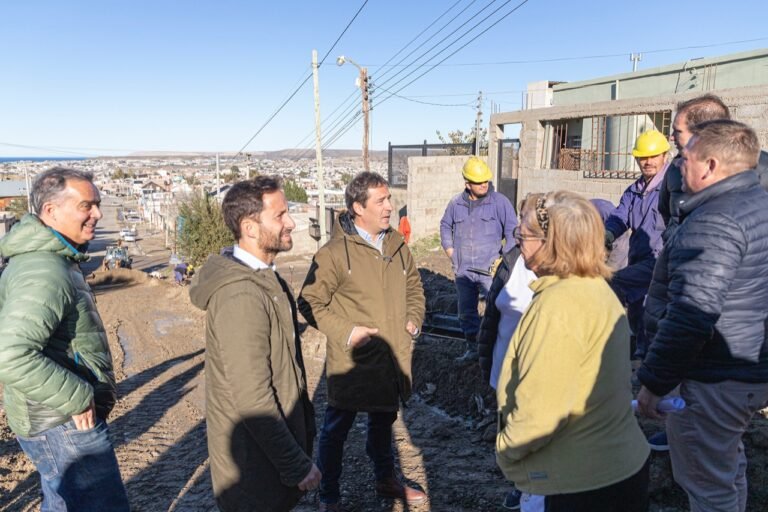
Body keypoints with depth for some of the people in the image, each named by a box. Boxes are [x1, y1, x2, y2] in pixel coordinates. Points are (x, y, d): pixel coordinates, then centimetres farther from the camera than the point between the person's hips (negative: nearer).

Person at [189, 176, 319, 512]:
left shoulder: (262, 277, 4)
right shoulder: (241, 296, -28)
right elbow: (253, 399, -28)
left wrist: (304, 429, 15)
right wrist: (298, 465, -19)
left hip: (274, 443, 9)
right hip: (256, 461, -9)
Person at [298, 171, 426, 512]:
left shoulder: (396, 243, 2)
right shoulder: (334, 252, -19)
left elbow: (413, 285, 16)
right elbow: (310, 303, -15)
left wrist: (414, 319, 2)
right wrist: (346, 332, -21)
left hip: (391, 358, 6)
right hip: (351, 361, -6)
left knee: (383, 422, 26)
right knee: (336, 430, 12)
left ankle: (386, 480, 49)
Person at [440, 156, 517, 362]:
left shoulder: (500, 202, -4)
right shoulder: (456, 204, 6)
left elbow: (512, 231, -2)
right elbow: (445, 226, 20)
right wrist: (451, 252, 11)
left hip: (490, 270, -4)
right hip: (463, 271, 4)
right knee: (466, 312, 13)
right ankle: (473, 348, 28)